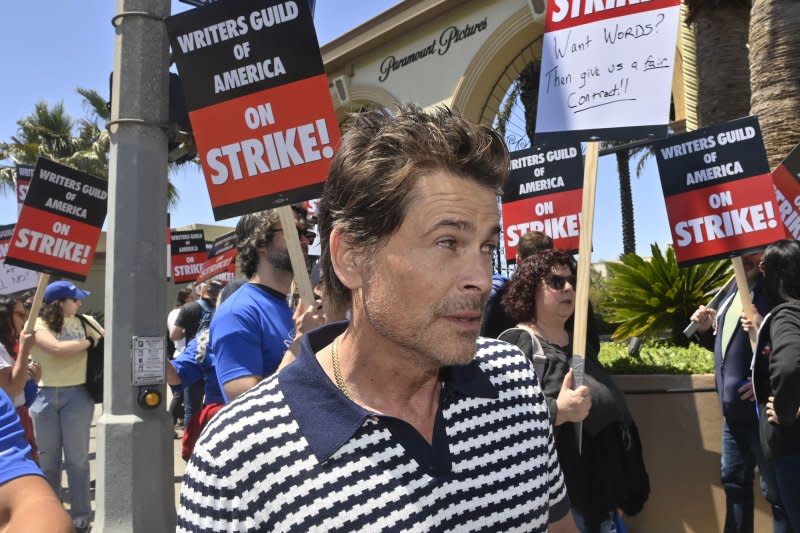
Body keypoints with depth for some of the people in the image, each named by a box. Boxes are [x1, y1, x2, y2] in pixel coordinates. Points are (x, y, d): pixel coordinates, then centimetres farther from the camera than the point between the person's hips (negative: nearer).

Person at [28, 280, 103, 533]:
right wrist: (90, 341, -10)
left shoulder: (84, 322, 2)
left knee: (77, 458, 5)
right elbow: (57, 348, -19)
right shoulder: (38, 324, -4)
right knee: (47, 459, 12)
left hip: (76, 395, 0)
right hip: (44, 396, 0)